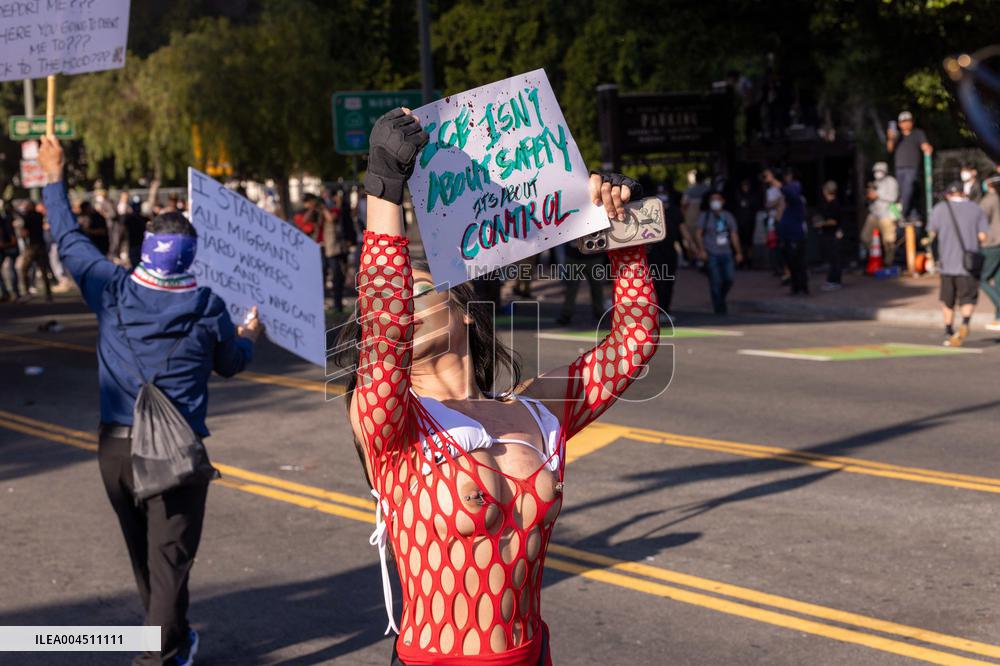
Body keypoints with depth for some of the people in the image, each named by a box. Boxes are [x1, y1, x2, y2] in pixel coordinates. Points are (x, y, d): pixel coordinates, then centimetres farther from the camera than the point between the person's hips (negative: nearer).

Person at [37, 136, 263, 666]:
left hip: (116, 446, 4)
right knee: (170, 558, 1)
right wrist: (250, 335, 32)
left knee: (143, 555, 19)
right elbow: (232, 362, 10)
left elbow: (69, 240, 11)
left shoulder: (112, 291, -4)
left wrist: (54, 178, 24)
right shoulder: (208, 308, -7)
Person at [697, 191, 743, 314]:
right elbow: (699, 234, -2)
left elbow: (734, 235, 14)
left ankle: (720, 298, 21)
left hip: (726, 253, 3)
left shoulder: (728, 216, 12)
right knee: (716, 282, -6)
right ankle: (719, 308, 1)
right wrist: (702, 250, -14)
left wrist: (738, 252, 10)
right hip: (711, 254, -3)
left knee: (729, 279, -5)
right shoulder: (705, 216, 3)